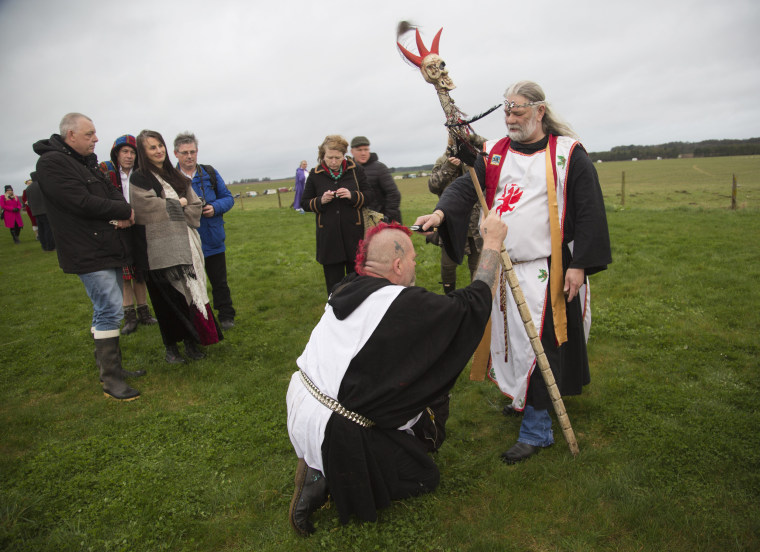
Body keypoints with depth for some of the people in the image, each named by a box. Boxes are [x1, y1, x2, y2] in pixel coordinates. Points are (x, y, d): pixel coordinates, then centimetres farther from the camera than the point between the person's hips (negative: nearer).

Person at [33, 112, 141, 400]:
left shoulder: (88, 163, 17)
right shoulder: (52, 163, -11)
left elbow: (114, 193, 12)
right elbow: (83, 203, -21)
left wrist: (124, 217, -10)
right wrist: (125, 211, -10)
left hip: (109, 248, 9)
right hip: (88, 254, -9)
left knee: (107, 310, 14)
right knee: (109, 310, -10)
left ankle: (111, 367, 26)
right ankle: (110, 379, -1)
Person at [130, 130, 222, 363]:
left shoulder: (176, 176, 15)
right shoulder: (139, 178, 0)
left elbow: (195, 207, 8)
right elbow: (148, 208, -14)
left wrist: (170, 210, -7)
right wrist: (179, 204, -3)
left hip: (184, 245, 5)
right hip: (159, 249, -4)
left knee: (190, 293, 4)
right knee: (168, 299, 1)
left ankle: (191, 341, 15)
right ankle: (170, 347, 15)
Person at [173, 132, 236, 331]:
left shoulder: (210, 173, 6)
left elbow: (228, 198, 6)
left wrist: (215, 208, -13)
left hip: (213, 239, 2)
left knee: (219, 281, 11)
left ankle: (226, 316, 25)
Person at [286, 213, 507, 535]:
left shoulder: (347, 289, 1)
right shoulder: (402, 303, -21)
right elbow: (474, 303, -13)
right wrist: (492, 243, -3)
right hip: (332, 431, -8)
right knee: (423, 477, 11)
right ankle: (325, 480, 0)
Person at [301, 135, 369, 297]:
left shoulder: (355, 170, 1)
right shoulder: (315, 174, 2)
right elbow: (304, 203, 8)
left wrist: (353, 196, -15)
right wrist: (321, 201, -12)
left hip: (353, 233, 0)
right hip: (328, 237, 0)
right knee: (333, 283, 6)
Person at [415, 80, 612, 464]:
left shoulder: (568, 154, -3)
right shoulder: (495, 153, 9)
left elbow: (589, 212, -4)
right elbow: (467, 187, -3)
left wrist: (579, 266, -9)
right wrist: (441, 212, -25)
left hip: (546, 272, -4)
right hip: (502, 268, 5)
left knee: (539, 344, -2)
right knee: (511, 339, 15)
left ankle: (536, 430, 12)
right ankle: (522, 397, 39)